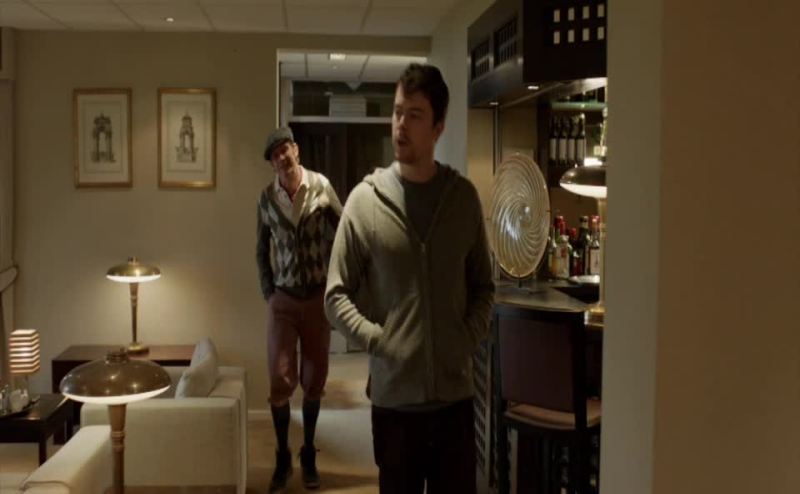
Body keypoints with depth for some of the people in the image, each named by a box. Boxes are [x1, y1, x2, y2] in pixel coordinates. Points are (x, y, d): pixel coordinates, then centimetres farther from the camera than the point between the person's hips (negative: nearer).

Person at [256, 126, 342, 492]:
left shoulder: (322, 187, -6)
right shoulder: (267, 198, 1)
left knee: (314, 381, 8)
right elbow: (262, 250, 11)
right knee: (280, 380, -3)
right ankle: (282, 457, 15)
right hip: (282, 300, 1)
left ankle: (308, 454, 25)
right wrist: (268, 292, 5)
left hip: (317, 298, -1)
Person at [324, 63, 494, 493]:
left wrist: (469, 338, -4)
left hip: (455, 390, 2)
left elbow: (483, 286, 11)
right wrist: (379, 342, -12)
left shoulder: (464, 197, 2)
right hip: (394, 394, -1)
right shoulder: (365, 199, -4)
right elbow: (336, 297, -1)